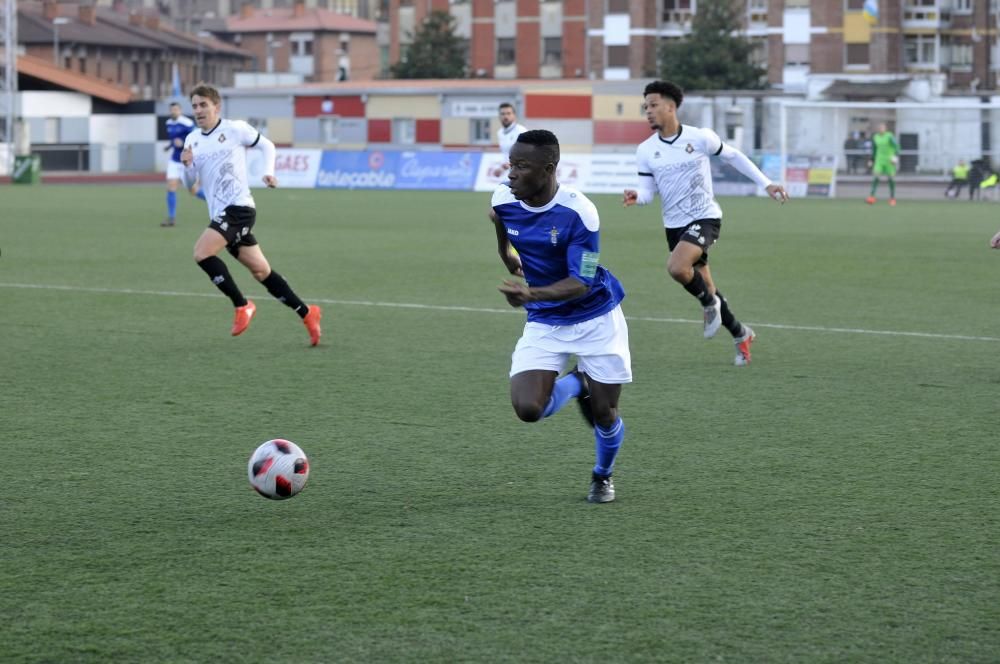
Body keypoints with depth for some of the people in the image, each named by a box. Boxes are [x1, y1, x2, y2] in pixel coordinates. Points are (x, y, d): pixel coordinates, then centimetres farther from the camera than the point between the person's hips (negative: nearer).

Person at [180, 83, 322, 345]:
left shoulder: (235, 129, -3)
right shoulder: (192, 140, 13)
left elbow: (267, 146, 10)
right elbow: (190, 184, 15)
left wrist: (268, 172, -5)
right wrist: (187, 166, -5)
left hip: (238, 208, -7)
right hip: (220, 214, 7)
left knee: (201, 252, -22)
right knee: (260, 270, 8)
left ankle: (242, 306, -9)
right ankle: (307, 313, 19)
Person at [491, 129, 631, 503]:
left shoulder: (578, 212, -27)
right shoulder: (504, 200, -13)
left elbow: (580, 283, -28)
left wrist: (532, 294, -44)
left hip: (595, 319, -3)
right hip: (544, 323, 4)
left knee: (603, 413, 3)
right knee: (528, 409, -16)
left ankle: (603, 476, 36)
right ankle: (576, 384, 18)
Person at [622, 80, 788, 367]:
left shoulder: (700, 138, -10)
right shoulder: (646, 150, -1)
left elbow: (733, 156, 4)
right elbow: (648, 190, 0)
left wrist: (766, 184, 3)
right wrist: (637, 196, -25)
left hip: (704, 217, -5)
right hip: (674, 225, 5)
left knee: (677, 267, -30)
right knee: (705, 287, 12)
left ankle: (709, 302, -1)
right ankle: (740, 334, 33)